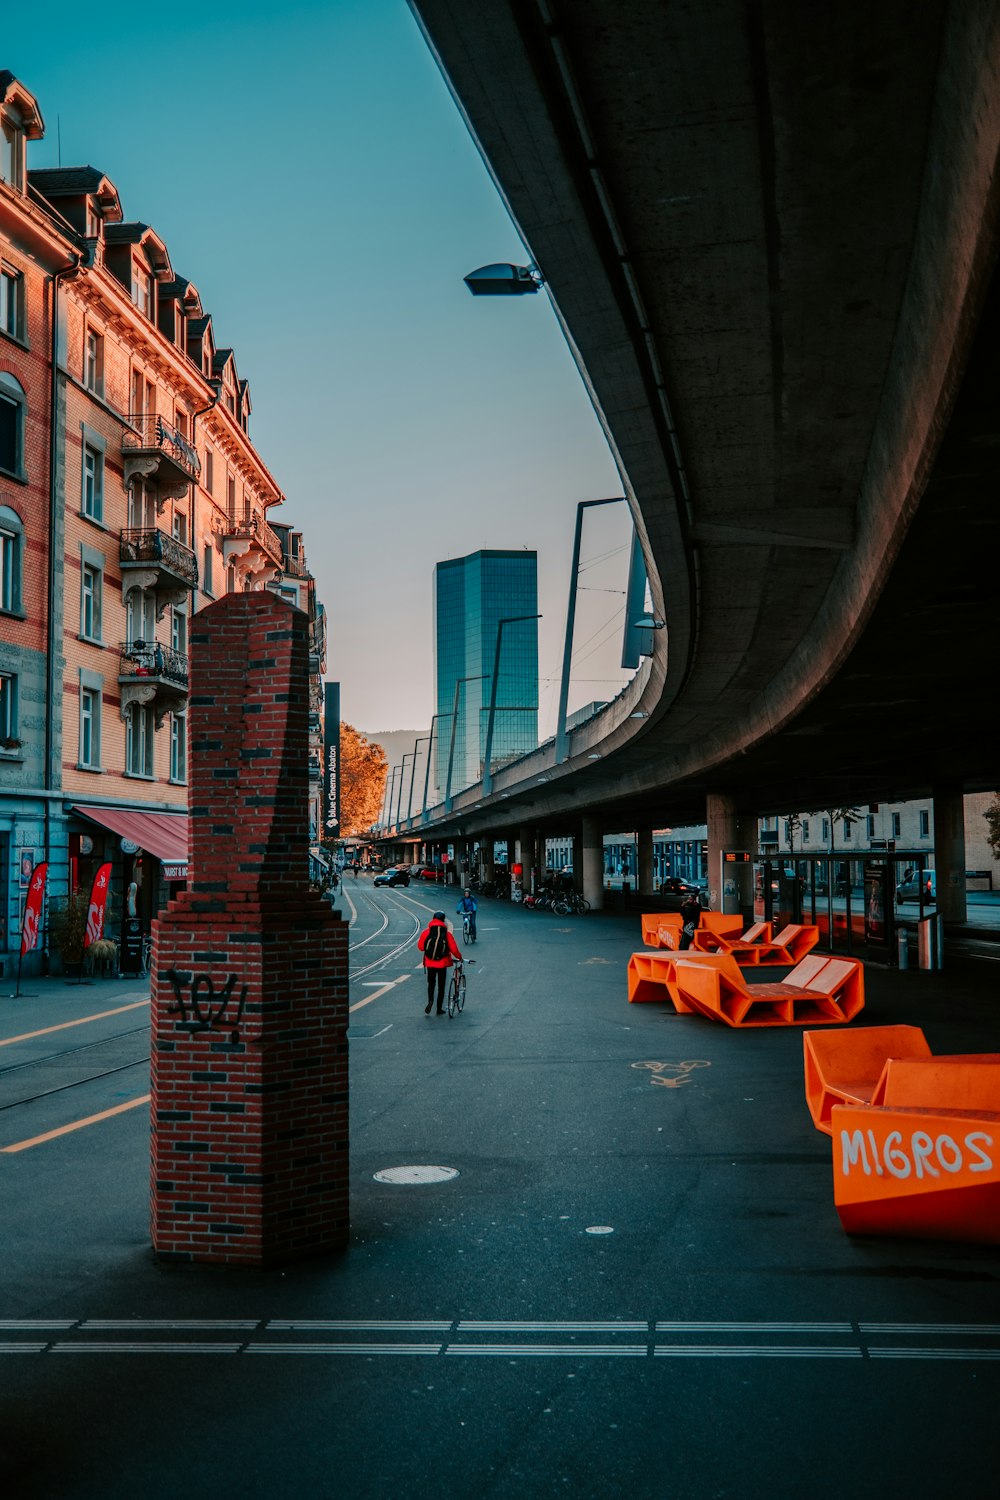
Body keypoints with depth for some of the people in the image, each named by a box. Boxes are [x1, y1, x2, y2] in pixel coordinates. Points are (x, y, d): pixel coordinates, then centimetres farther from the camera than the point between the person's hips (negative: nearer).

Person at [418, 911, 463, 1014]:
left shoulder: (426, 932, -4)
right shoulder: (447, 933, -7)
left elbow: (420, 946, -1)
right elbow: (453, 949, -9)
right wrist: (459, 957, 9)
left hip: (429, 963, 1)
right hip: (442, 963, -1)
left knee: (431, 984, 17)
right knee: (441, 986, 11)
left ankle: (430, 1000, -10)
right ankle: (439, 1009, 13)